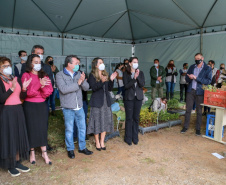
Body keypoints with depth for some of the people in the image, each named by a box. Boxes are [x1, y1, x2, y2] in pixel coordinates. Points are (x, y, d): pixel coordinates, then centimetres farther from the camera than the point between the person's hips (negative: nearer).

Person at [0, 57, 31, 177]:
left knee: (18, 136, 11)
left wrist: (24, 88, -11)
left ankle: (17, 162, 27)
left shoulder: (17, 79, 8)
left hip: (18, 111, 6)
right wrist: (12, 88, -25)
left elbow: (22, 97, 7)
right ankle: (10, 166, 19)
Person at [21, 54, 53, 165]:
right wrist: (39, 84, -25)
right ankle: (32, 152, 22)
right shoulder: (26, 75, -3)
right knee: (31, 129, 5)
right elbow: (27, 92, -14)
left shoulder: (44, 75, 9)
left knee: (43, 128, 5)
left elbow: (49, 90, 1)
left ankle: (44, 153, 16)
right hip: (30, 106, -3)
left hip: (42, 105, 3)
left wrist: (43, 87, -19)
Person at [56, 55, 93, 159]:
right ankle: (70, 149, 25)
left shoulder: (78, 74, 8)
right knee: (69, 129, 7)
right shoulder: (60, 75, -7)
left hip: (79, 107, 5)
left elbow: (86, 88, 4)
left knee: (82, 128, 13)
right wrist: (77, 83, -18)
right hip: (68, 108, -5)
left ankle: (82, 147, 29)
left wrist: (83, 81, -17)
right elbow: (63, 89, -23)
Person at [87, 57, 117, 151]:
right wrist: (102, 81, -32)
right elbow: (93, 88, -19)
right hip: (97, 101, -5)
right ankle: (97, 142, 18)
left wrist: (111, 80, -4)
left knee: (105, 121, 7)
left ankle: (102, 141, 21)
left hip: (106, 101, 5)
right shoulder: (92, 75, -4)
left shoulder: (105, 74, 12)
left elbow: (110, 89, 10)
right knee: (97, 121, 1)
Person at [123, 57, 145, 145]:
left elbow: (142, 85, -5)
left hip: (138, 98, 3)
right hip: (129, 98, -2)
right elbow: (126, 86, -11)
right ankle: (128, 138, 15)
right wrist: (134, 78, -20)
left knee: (136, 118, 8)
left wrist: (138, 77, -19)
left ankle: (135, 137, 21)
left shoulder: (141, 73, 6)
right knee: (129, 118, 3)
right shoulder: (126, 73, -1)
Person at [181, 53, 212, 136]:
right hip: (190, 91, 3)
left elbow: (208, 81, -12)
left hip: (200, 92, -3)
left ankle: (198, 128, 18)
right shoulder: (192, 67, 10)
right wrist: (189, 78, -13)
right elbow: (186, 79, 11)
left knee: (199, 111, 6)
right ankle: (185, 127, 18)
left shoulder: (207, 69, -2)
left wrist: (196, 78, -19)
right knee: (188, 109, 7)